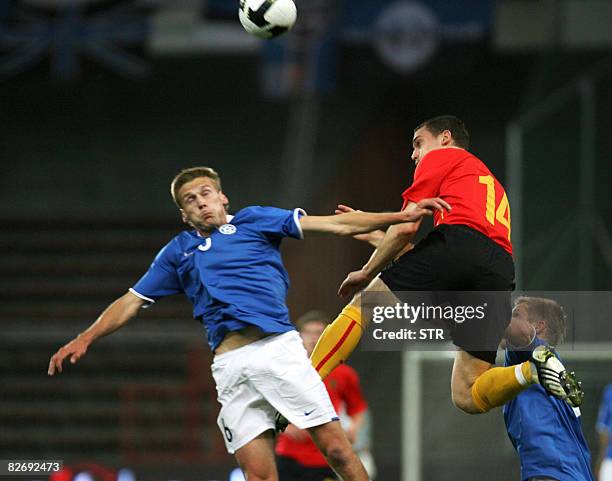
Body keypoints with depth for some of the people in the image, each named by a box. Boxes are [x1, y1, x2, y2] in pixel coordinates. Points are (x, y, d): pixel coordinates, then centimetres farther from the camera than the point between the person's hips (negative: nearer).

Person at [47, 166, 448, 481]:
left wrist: (399, 217, 0)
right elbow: (132, 302, 25)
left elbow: (335, 224, 8)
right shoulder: (178, 253, 22)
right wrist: (85, 338, 13)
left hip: (278, 345, -2)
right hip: (231, 366, 2)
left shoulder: (256, 221, 13)